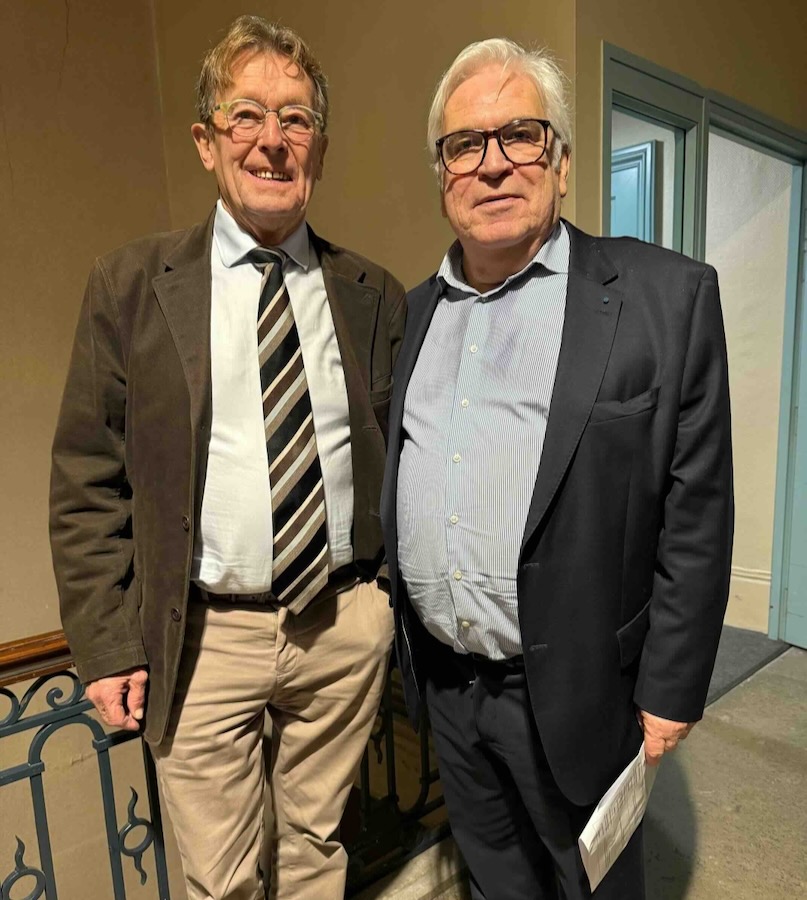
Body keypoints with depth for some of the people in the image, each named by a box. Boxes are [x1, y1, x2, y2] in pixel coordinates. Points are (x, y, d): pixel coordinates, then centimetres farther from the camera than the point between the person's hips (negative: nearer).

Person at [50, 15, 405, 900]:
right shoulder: (131, 285, -3)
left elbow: (400, 458, 7)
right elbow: (86, 485, -2)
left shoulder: (374, 295, 2)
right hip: (203, 638, -1)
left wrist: (402, 602, 7)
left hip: (345, 624, 2)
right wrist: (106, 644, -5)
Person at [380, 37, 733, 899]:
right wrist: (401, 647, 12)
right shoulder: (414, 311, 5)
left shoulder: (667, 296, -11)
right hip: (442, 679, 5)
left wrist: (669, 693, -8)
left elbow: (695, 519, -10)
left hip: (574, 689, -4)